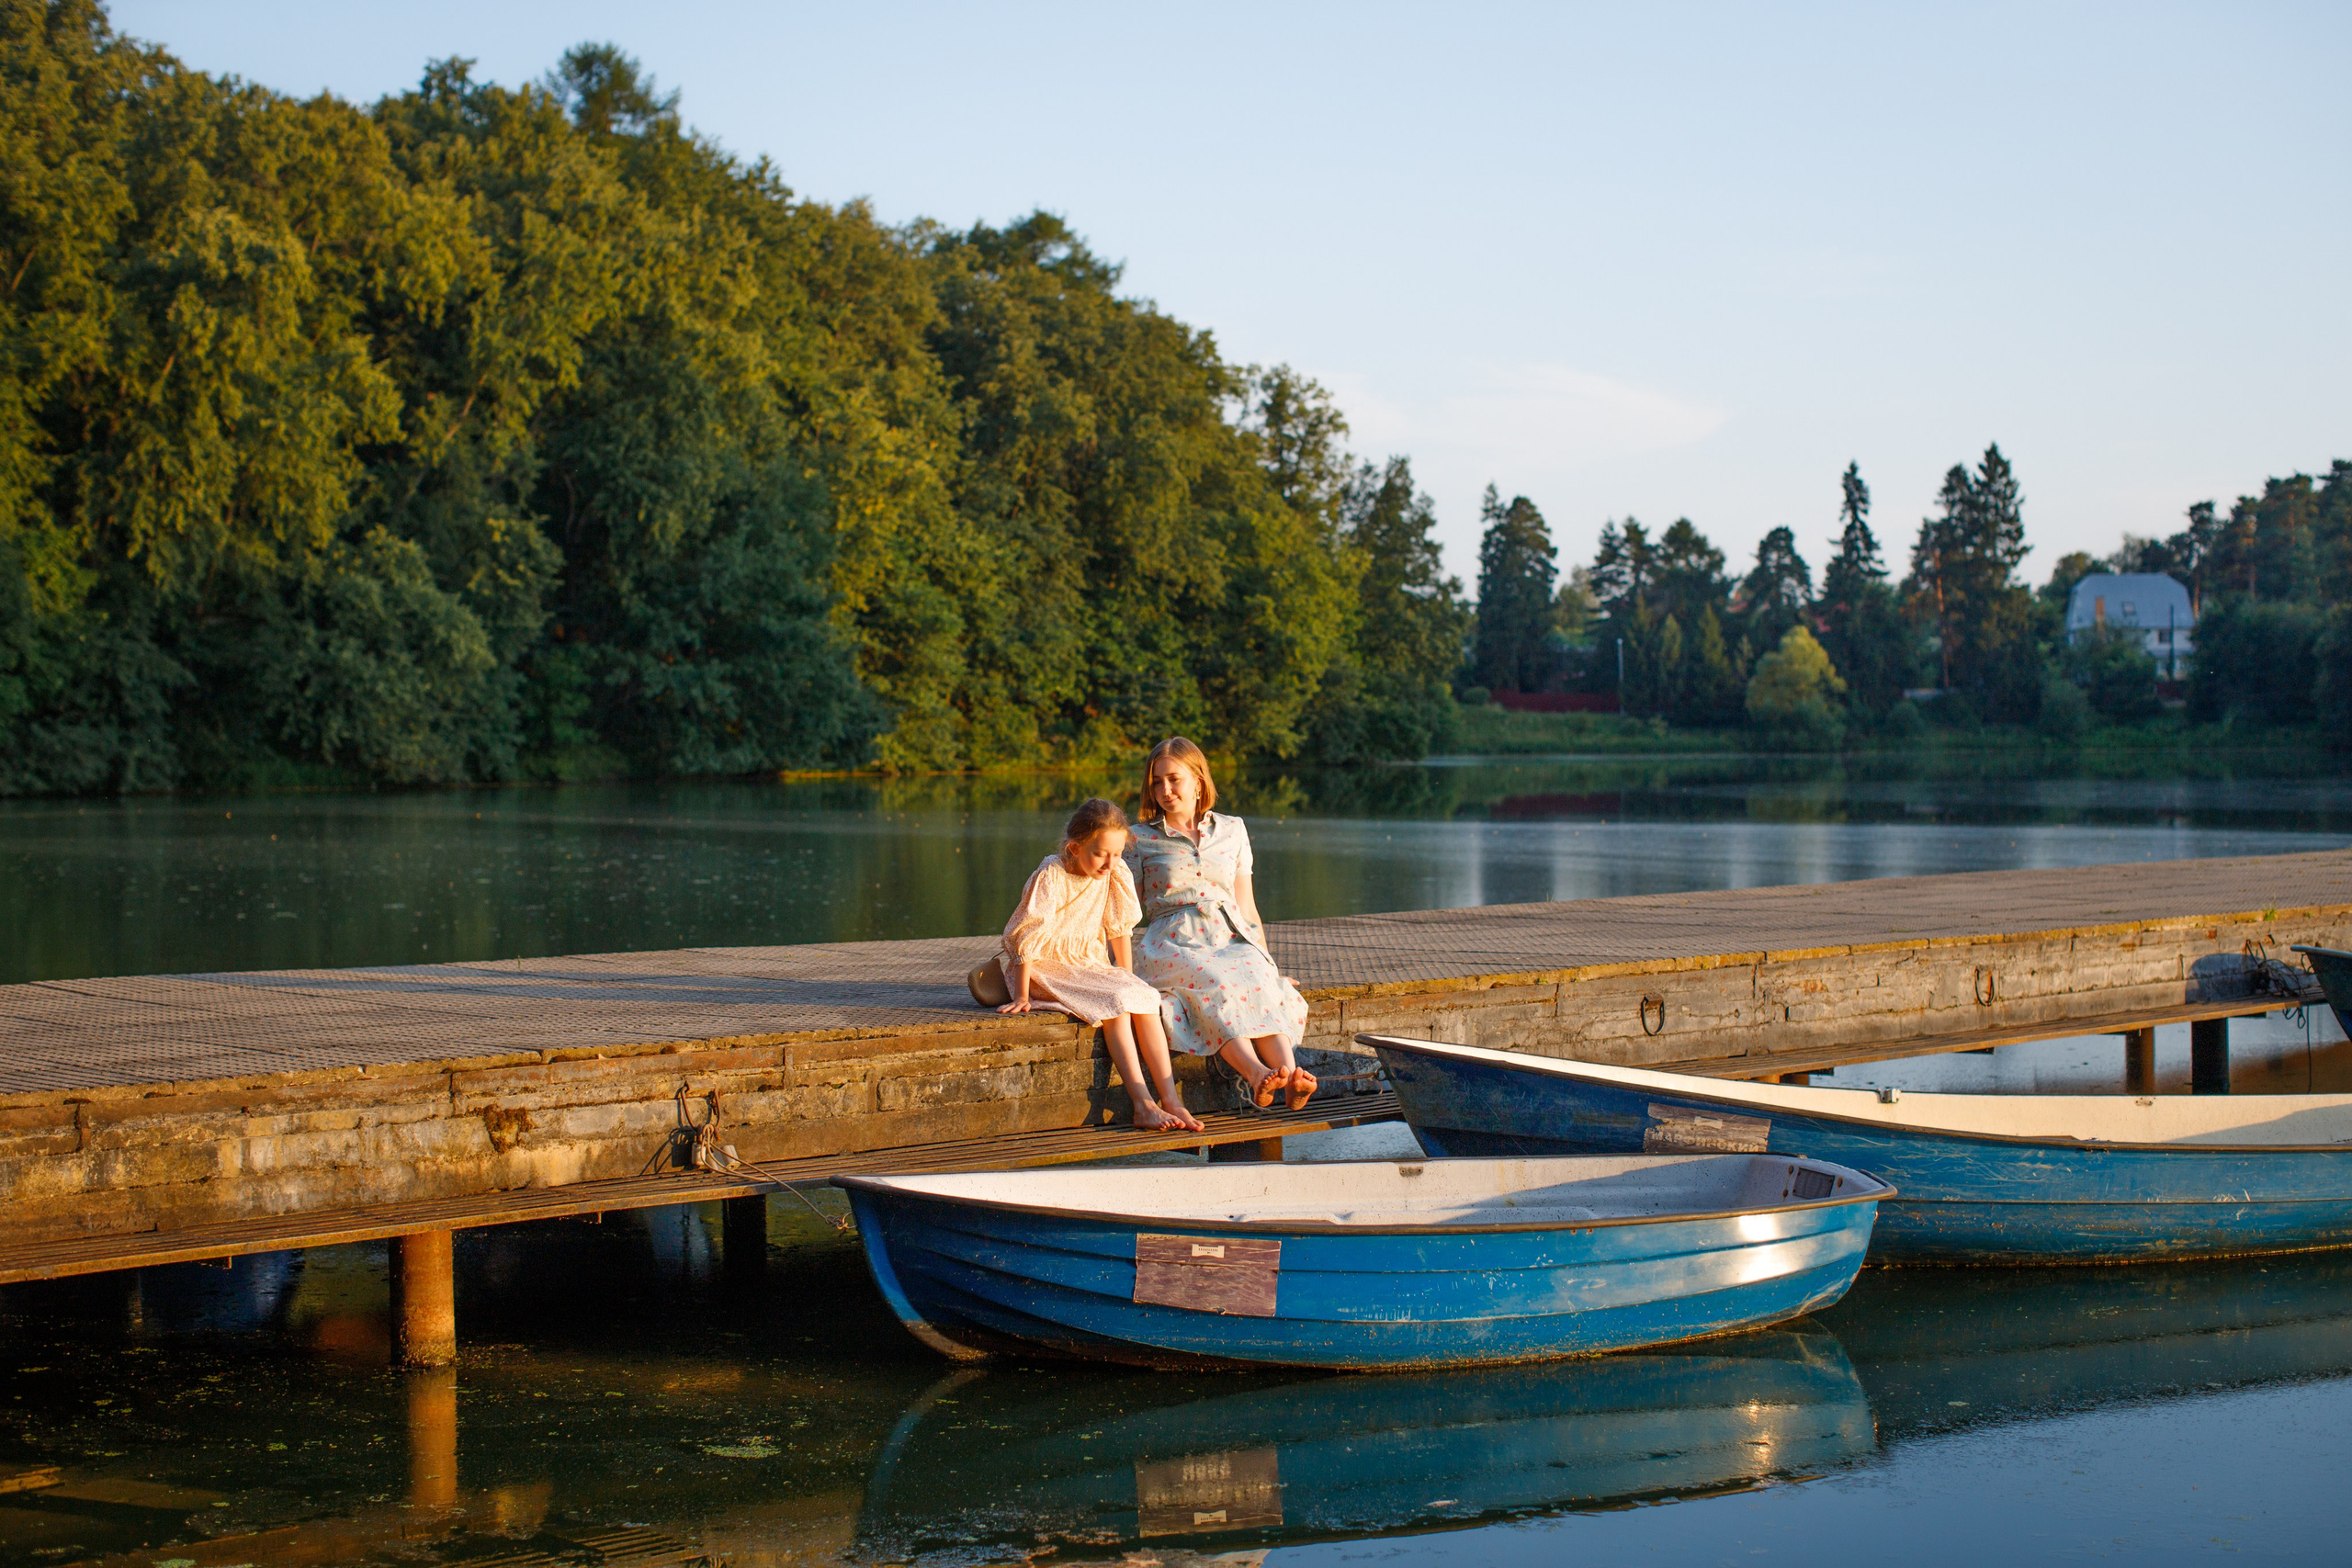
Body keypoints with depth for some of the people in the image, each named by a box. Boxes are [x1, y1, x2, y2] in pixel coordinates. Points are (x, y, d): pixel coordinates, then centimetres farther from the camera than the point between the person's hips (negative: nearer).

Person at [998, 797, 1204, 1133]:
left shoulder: (1114, 874, 0)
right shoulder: (1050, 877, -18)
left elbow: (1119, 929, 11)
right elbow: (1027, 938, -16)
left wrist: (1128, 981, 10)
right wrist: (1021, 997, -16)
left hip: (1090, 966, 6)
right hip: (1049, 970, -6)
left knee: (1146, 999, -20)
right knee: (1114, 1003, -29)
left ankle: (1171, 1101, -23)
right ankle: (1143, 1105, -32)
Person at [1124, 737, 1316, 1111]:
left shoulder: (1232, 831, 20)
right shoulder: (1140, 839, 13)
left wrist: (1268, 960, 13)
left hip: (1233, 941, 2)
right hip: (1175, 946, -2)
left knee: (1260, 980, -35)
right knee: (1215, 985, -38)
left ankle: (1289, 1073, -56)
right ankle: (1257, 1074, -59)